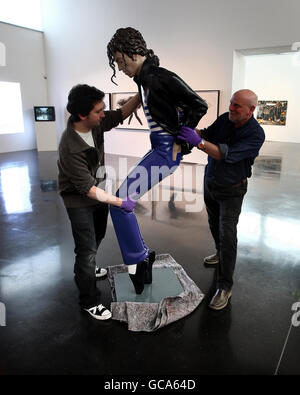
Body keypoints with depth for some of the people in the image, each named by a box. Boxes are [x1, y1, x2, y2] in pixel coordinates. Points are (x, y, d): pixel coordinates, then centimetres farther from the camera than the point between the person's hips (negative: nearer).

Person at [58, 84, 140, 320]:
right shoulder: (71, 147, -33)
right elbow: (87, 189, -31)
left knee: (98, 236, 25)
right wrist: (121, 202, -28)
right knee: (87, 247, -2)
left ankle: (87, 268, 53)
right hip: (80, 200, -8)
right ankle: (89, 301, 16)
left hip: (99, 192, 8)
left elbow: (121, 114, 2)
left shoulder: (95, 124, -13)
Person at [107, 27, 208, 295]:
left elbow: (199, 106, -15)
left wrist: (179, 140, -12)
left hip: (166, 151, -10)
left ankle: (138, 258, 3)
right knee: (122, 201, 12)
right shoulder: (144, 79, 13)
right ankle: (144, 255, 25)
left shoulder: (161, 78, -15)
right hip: (158, 148, 10)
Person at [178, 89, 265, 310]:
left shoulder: (256, 134, -22)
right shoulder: (225, 119, -5)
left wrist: (198, 142, -40)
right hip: (210, 182, 6)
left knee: (227, 235, -9)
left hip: (231, 190, -6)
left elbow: (228, 155, -33)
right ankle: (221, 253, 51)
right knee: (214, 224, 22)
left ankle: (225, 288, 1)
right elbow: (206, 135, -2)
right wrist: (188, 126, -21)